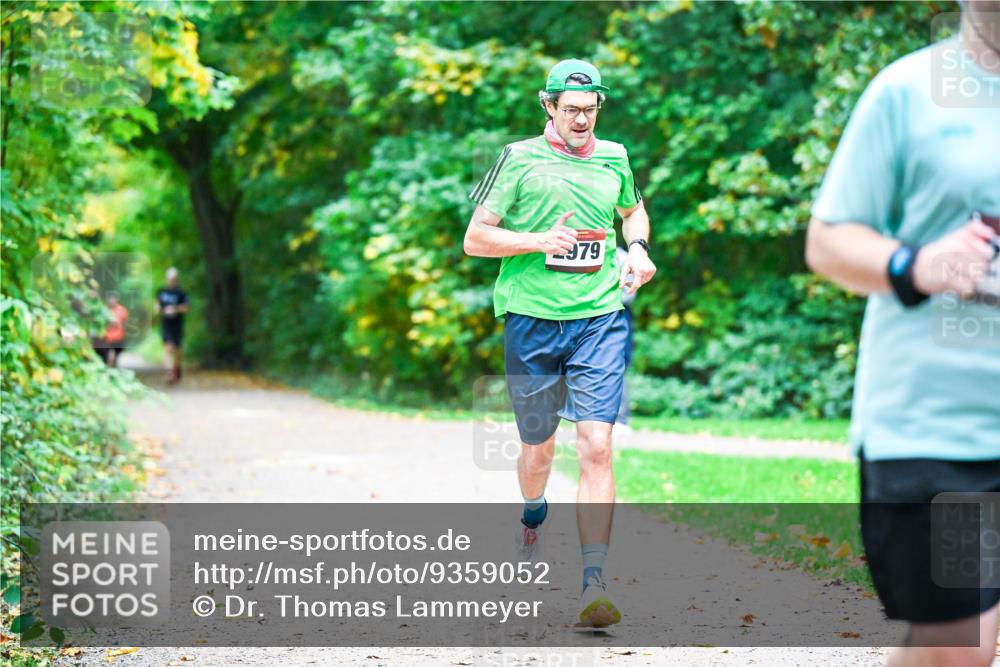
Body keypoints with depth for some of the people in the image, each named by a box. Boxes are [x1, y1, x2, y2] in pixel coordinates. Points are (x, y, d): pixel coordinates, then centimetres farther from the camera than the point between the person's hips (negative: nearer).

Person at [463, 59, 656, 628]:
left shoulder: (613, 158, 11)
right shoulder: (519, 159, 1)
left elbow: (633, 210, 32)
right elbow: (475, 239, 0)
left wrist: (638, 247, 11)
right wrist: (537, 241, -14)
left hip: (601, 319, 1)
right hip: (532, 320, -1)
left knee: (597, 447, -13)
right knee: (539, 449, 13)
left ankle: (594, 583, -16)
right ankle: (533, 516, 49)